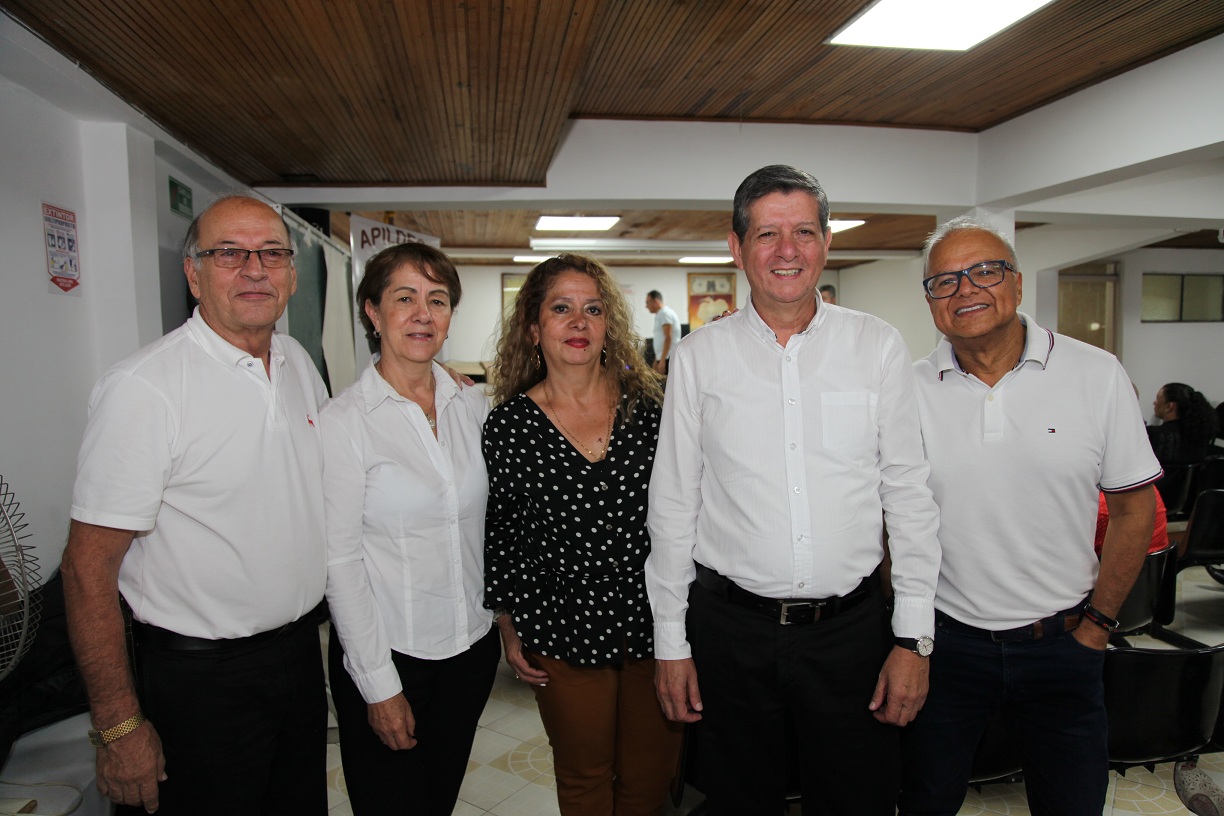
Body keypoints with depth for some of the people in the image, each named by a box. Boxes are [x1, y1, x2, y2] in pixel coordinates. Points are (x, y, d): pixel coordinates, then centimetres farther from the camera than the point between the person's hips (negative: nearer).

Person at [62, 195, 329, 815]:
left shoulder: (299, 361, 2)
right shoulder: (143, 388, -20)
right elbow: (88, 568, -18)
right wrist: (118, 727, -16)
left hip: (301, 649, 7)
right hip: (202, 676, -6)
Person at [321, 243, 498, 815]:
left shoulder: (474, 408, 1)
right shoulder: (344, 421, -13)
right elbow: (340, 562, -13)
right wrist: (380, 684, -13)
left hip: (472, 648, 5)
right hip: (387, 656, -4)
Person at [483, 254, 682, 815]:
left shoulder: (648, 403, -3)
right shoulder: (507, 423, -7)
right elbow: (497, 532, 1)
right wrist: (508, 629, 4)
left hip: (655, 622, 2)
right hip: (563, 631, -1)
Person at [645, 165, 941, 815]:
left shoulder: (877, 347, -1)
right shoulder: (698, 357, -2)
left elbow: (909, 496, 2)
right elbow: (673, 504, 1)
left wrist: (914, 638, 0)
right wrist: (670, 642, 3)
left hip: (851, 627, 1)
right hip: (731, 629, 0)